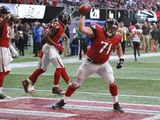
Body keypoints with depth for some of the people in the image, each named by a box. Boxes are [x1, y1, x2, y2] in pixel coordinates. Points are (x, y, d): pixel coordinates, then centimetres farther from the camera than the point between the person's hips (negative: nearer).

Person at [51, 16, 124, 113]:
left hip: (103, 64, 3)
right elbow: (82, 29, -38)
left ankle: (116, 104, 14)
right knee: (76, 83, 3)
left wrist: (121, 58, 6)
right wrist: (83, 16, -38)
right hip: (90, 63, -3)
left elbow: (118, 47, 14)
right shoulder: (97, 31, -24)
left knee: (112, 82, -6)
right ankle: (63, 101, 19)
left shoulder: (117, 37, -9)